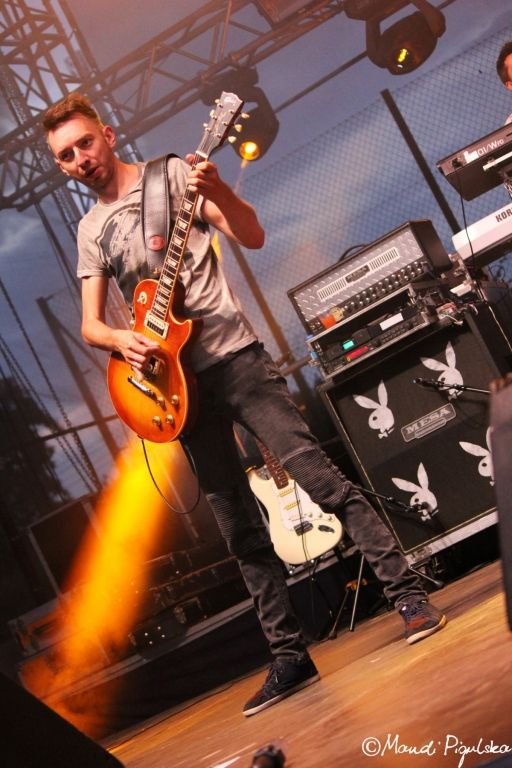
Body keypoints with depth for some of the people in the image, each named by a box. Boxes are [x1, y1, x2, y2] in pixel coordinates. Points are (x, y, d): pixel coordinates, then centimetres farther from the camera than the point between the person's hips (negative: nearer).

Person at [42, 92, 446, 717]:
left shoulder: (173, 175, 3)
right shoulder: (91, 230, 16)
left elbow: (252, 236, -5)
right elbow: (89, 323, 12)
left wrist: (217, 192, -24)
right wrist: (122, 340, -10)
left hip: (233, 358, -4)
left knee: (317, 473, -13)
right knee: (242, 533, 6)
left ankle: (408, 596, -3)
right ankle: (289, 658, 13)